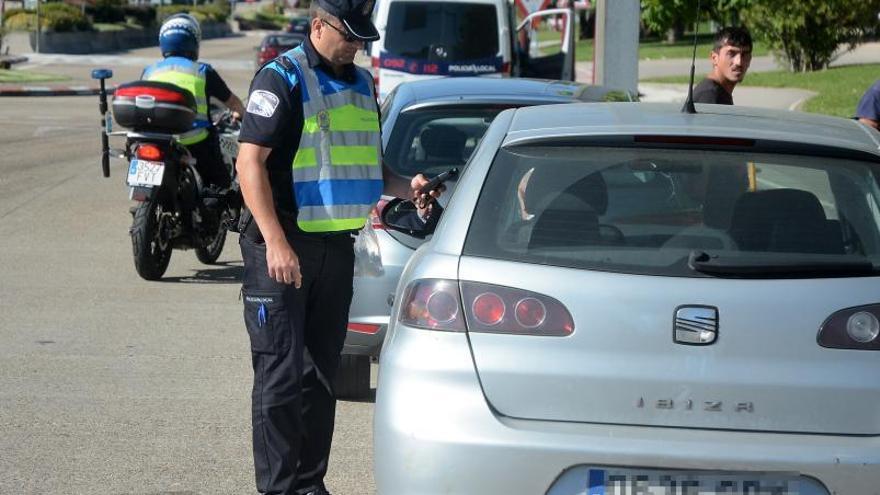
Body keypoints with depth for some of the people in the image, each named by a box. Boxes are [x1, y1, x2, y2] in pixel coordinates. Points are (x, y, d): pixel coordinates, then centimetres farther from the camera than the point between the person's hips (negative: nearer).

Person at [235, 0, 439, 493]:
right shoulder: (281, 78, -8)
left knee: (321, 373, 11)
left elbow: (369, 165, 23)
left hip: (337, 245, 7)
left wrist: (407, 187, 1)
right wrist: (275, 241, -23)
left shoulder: (362, 84, 15)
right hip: (282, 246, -7)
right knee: (281, 373, -7)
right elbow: (250, 162, -15)